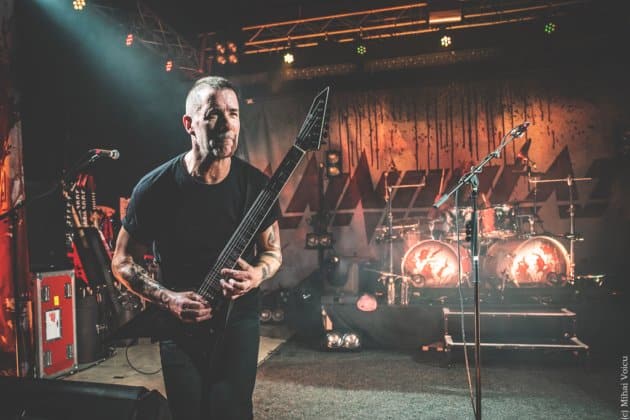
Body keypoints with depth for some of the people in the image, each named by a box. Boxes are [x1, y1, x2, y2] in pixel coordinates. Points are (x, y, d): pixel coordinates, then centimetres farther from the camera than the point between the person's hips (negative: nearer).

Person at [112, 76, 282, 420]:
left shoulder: (254, 183, -9)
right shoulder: (156, 187, -13)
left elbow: (273, 251, 4)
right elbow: (122, 262, -2)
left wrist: (257, 274, -18)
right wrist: (168, 299, -16)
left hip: (238, 320, 1)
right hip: (178, 325, 0)